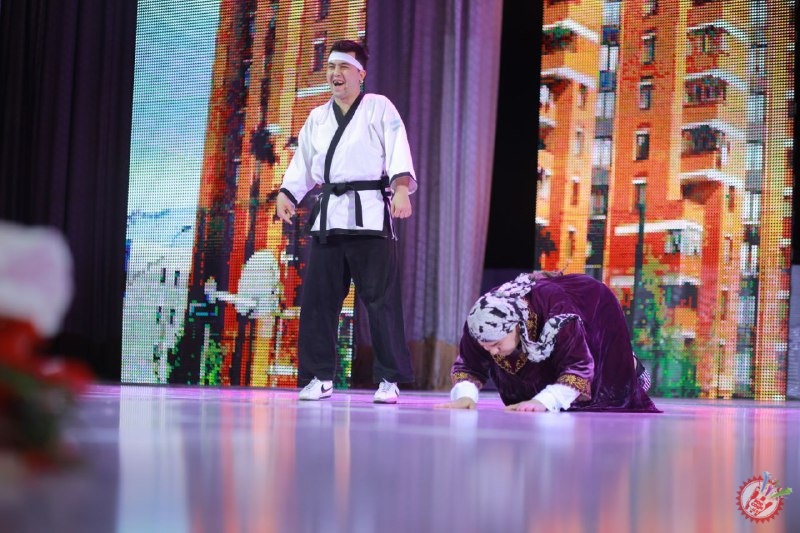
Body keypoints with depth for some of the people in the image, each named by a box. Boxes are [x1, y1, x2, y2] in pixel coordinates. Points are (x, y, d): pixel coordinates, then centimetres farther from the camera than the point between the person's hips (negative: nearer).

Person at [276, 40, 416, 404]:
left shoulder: (379, 107, 3)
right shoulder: (317, 118, 20)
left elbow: (398, 147, -9)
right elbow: (303, 160, 20)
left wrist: (402, 186, -25)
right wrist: (287, 193, 5)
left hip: (370, 213, -5)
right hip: (328, 215, 5)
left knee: (381, 298, -5)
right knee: (317, 297, 2)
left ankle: (389, 380, 2)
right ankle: (319, 377, 11)